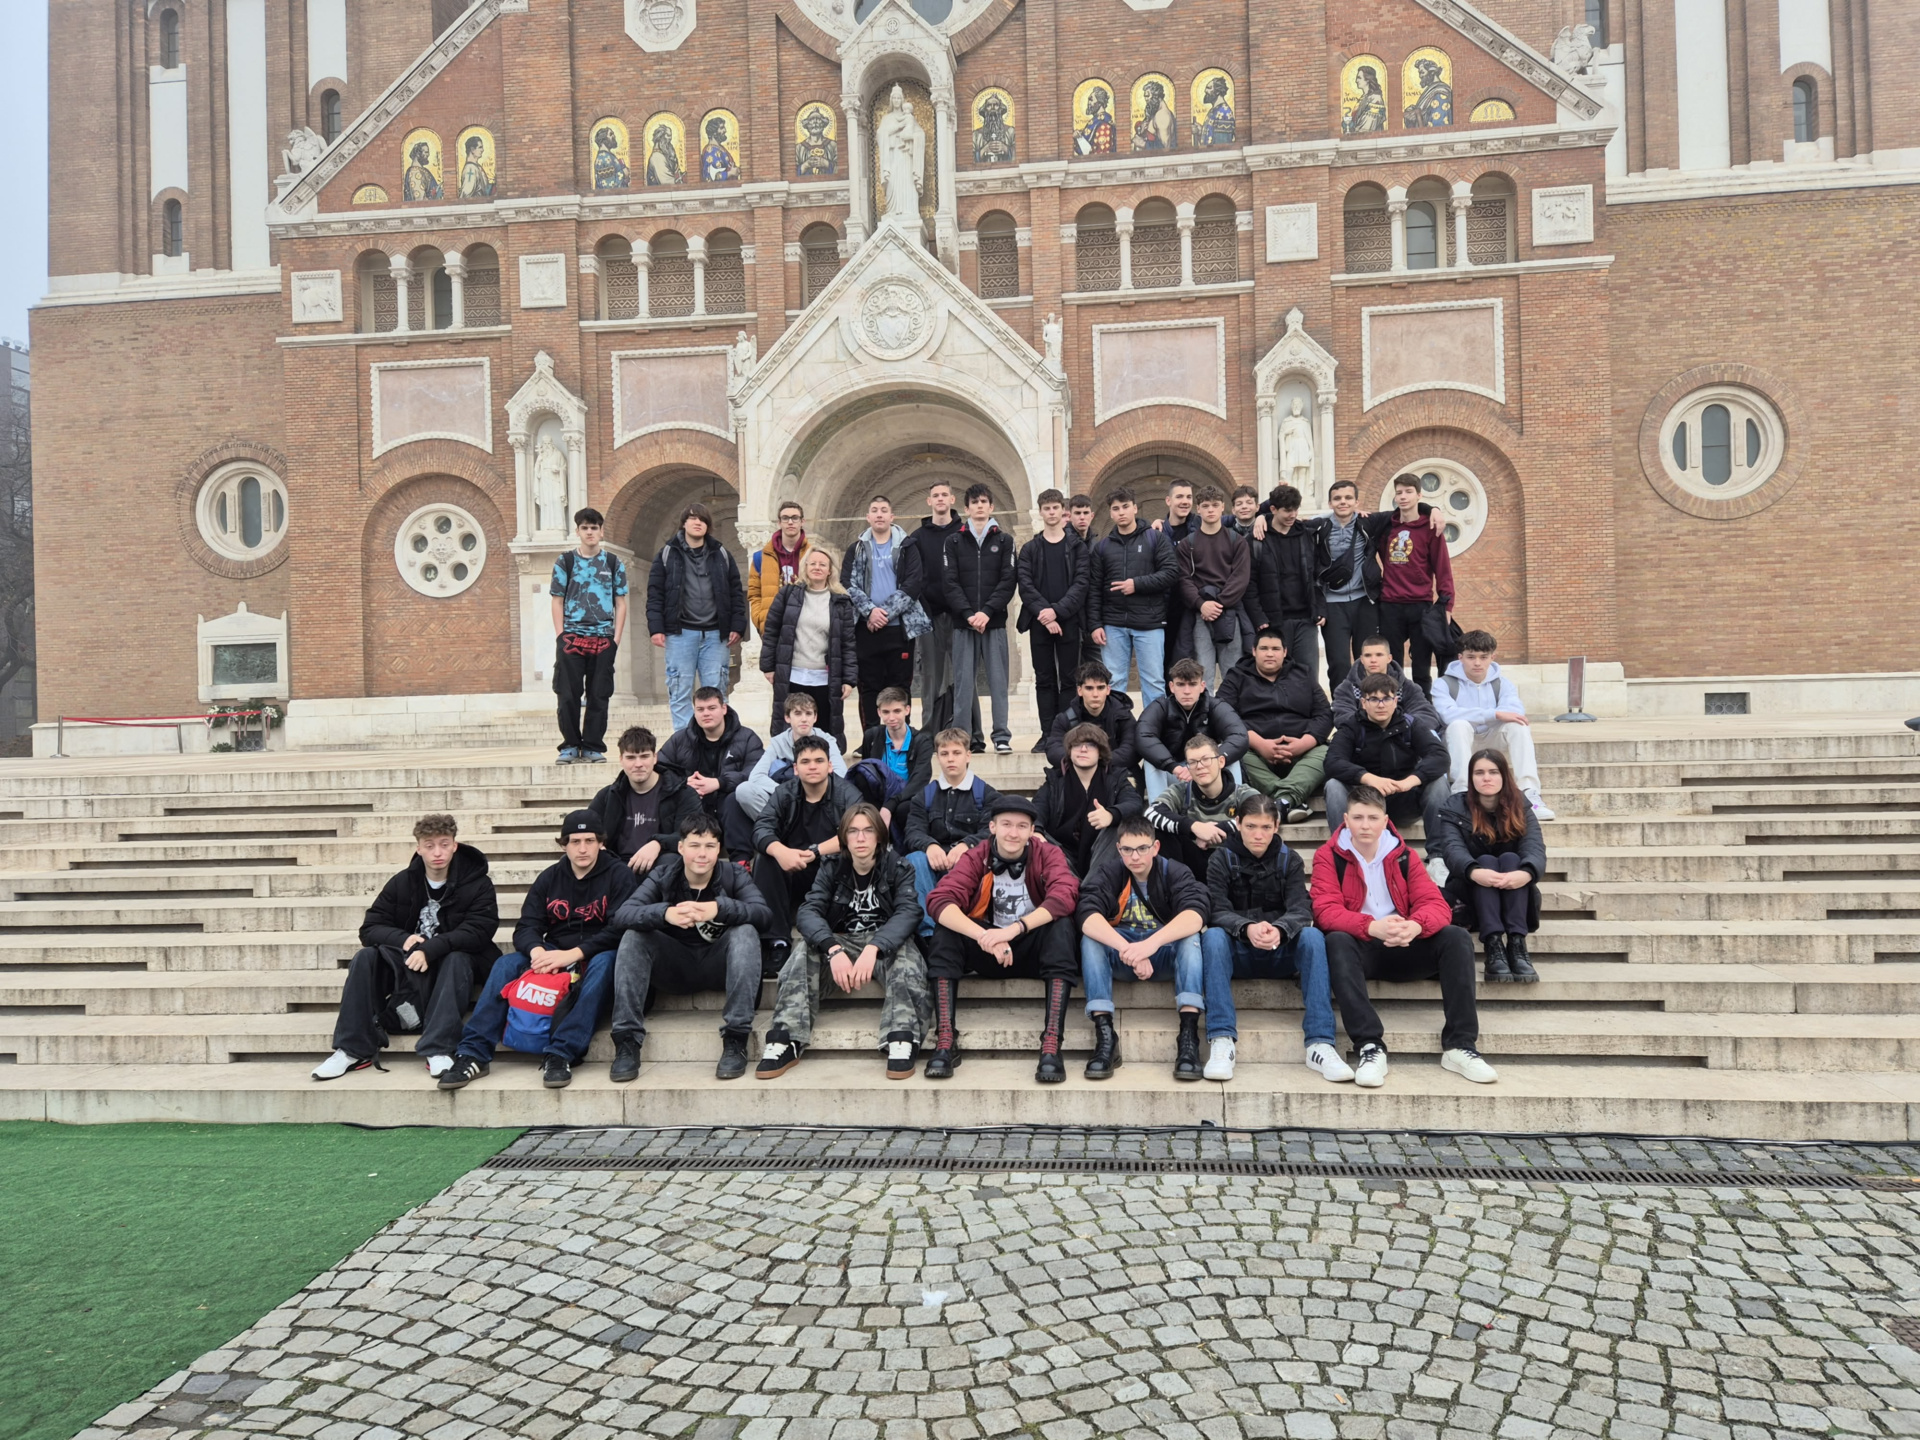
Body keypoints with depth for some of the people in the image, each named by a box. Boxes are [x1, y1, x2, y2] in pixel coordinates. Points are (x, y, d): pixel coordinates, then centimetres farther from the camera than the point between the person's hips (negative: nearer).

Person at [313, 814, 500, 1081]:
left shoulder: (478, 883, -7)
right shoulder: (402, 883, 3)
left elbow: (478, 931, -20)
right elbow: (369, 929, -2)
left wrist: (430, 949, -33)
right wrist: (403, 939, -23)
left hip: (451, 962, -3)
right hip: (407, 962, 3)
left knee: (457, 959, -36)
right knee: (364, 957, -22)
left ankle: (438, 1051, -41)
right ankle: (353, 1049, -22)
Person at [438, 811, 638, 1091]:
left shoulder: (618, 875, -6)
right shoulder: (548, 878, 7)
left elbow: (619, 929, -16)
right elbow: (526, 928, -1)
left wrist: (573, 954, -28)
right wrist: (537, 951, -25)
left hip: (596, 956, -4)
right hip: (554, 955, 4)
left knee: (604, 963, -37)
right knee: (505, 964, -20)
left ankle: (560, 1054, -44)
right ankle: (473, 1053, -25)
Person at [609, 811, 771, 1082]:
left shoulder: (732, 874, -7)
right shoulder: (663, 875, -4)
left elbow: (763, 913, -24)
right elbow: (622, 915, -20)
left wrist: (719, 908, -43)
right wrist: (665, 913, -41)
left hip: (719, 965, -1)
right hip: (676, 966, 1)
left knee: (746, 931, -29)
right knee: (633, 936, -22)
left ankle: (736, 1039, -30)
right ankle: (627, 1042, -23)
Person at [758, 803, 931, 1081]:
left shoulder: (898, 868, -4)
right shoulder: (832, 868, 0)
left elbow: (908, 912, -20)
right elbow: (809, 910, -14)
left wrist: (873, 948, -38)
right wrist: (833, 949, -35)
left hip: (886, 944, -2)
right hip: (842, 941, 2)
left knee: (905, 950, -34)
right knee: (805, 946, -26)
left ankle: (902, 1042, -44)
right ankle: (786, 1042, -35)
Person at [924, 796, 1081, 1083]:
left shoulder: (1047, 854, -7)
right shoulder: (975, 858, -6)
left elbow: (1064, 896, -27)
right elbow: (940, 900, -22)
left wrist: (1015, 928, -40)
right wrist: (984, 936, -39)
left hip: (1033, 951, -1)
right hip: (987, 952, 1)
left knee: (1062, 923, -30)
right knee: (944, 928, -23)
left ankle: (1051, 1045, -35)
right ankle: (945, 1041, -27)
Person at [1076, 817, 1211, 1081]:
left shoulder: (1175, 872, -8)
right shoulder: (1108, 871, -8)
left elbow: (1195, 914, -28)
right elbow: (1088, 915, -26)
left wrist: (1151, 943, -45)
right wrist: (1128, 950, -43)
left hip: (1165, 955, 0)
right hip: (1118, 955, 1)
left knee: (1190, 936, -29)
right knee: (1090, 938, -28)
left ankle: (1189, 1032, -36)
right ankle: (1104, 1034, -32)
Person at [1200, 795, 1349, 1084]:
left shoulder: (1289, 860, 5)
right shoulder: (1222, 859, 1)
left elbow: (1301, 909, -10)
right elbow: (1218, 911, -12)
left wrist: (1279, 930, -34)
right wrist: (1247, 929, -35)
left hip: (1281, 953, 1)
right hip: (1238, 953, -1)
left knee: (1313, 936, -28)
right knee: (1212, 936, -32)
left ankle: (1320, 1044, -33)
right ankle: (1222, 1041, -39)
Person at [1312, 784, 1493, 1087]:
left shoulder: (1402, 856, 6)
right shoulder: (1328, 857, -2)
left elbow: (1436, 904, -4)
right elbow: (1325, 911, -16)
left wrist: (1415, 926, -30)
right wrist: (1372, 927, -36)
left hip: (1401, 949, 3)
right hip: (1359, 949, -3)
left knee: (1456, 938, -19)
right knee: (1337, 941, -35)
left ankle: (1459, 1045, -20)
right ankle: (1369, 1046, -40)